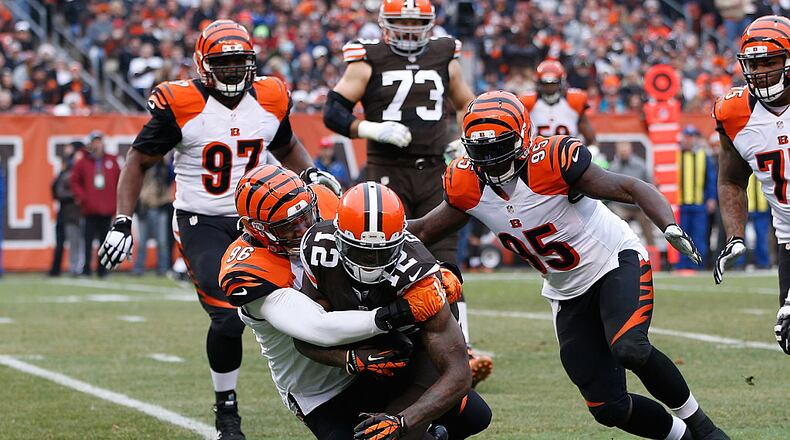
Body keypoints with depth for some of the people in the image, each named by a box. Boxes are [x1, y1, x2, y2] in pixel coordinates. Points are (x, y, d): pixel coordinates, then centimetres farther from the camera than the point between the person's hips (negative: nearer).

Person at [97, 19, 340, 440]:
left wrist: (311, 173, 4)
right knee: (228, 316, -17)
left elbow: (285, 146, 23)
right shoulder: (179, 105, -13)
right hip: (201, 225, -4)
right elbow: (139, 161, -3)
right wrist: (122, 223, -10)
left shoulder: (271, 101, 0)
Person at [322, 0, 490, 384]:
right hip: (388, 174, -2)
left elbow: (467, 106, 23)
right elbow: (333, 112, -4)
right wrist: (372, 129, -20)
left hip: (434, 173, 2)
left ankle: (461, 353, -8)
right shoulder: (368, 61, 0)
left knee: (445, 265, -5)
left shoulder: (444, 59, 10)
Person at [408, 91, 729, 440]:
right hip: (567, 294, 6)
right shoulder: (468, 186, -9)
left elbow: (631, 189, -27)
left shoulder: (550, 162, -26)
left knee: (630, 349, -34)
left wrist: (670, 228, -43)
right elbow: (423, 232, 7)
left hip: (617, 264, -6)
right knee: (608, 408, -3)